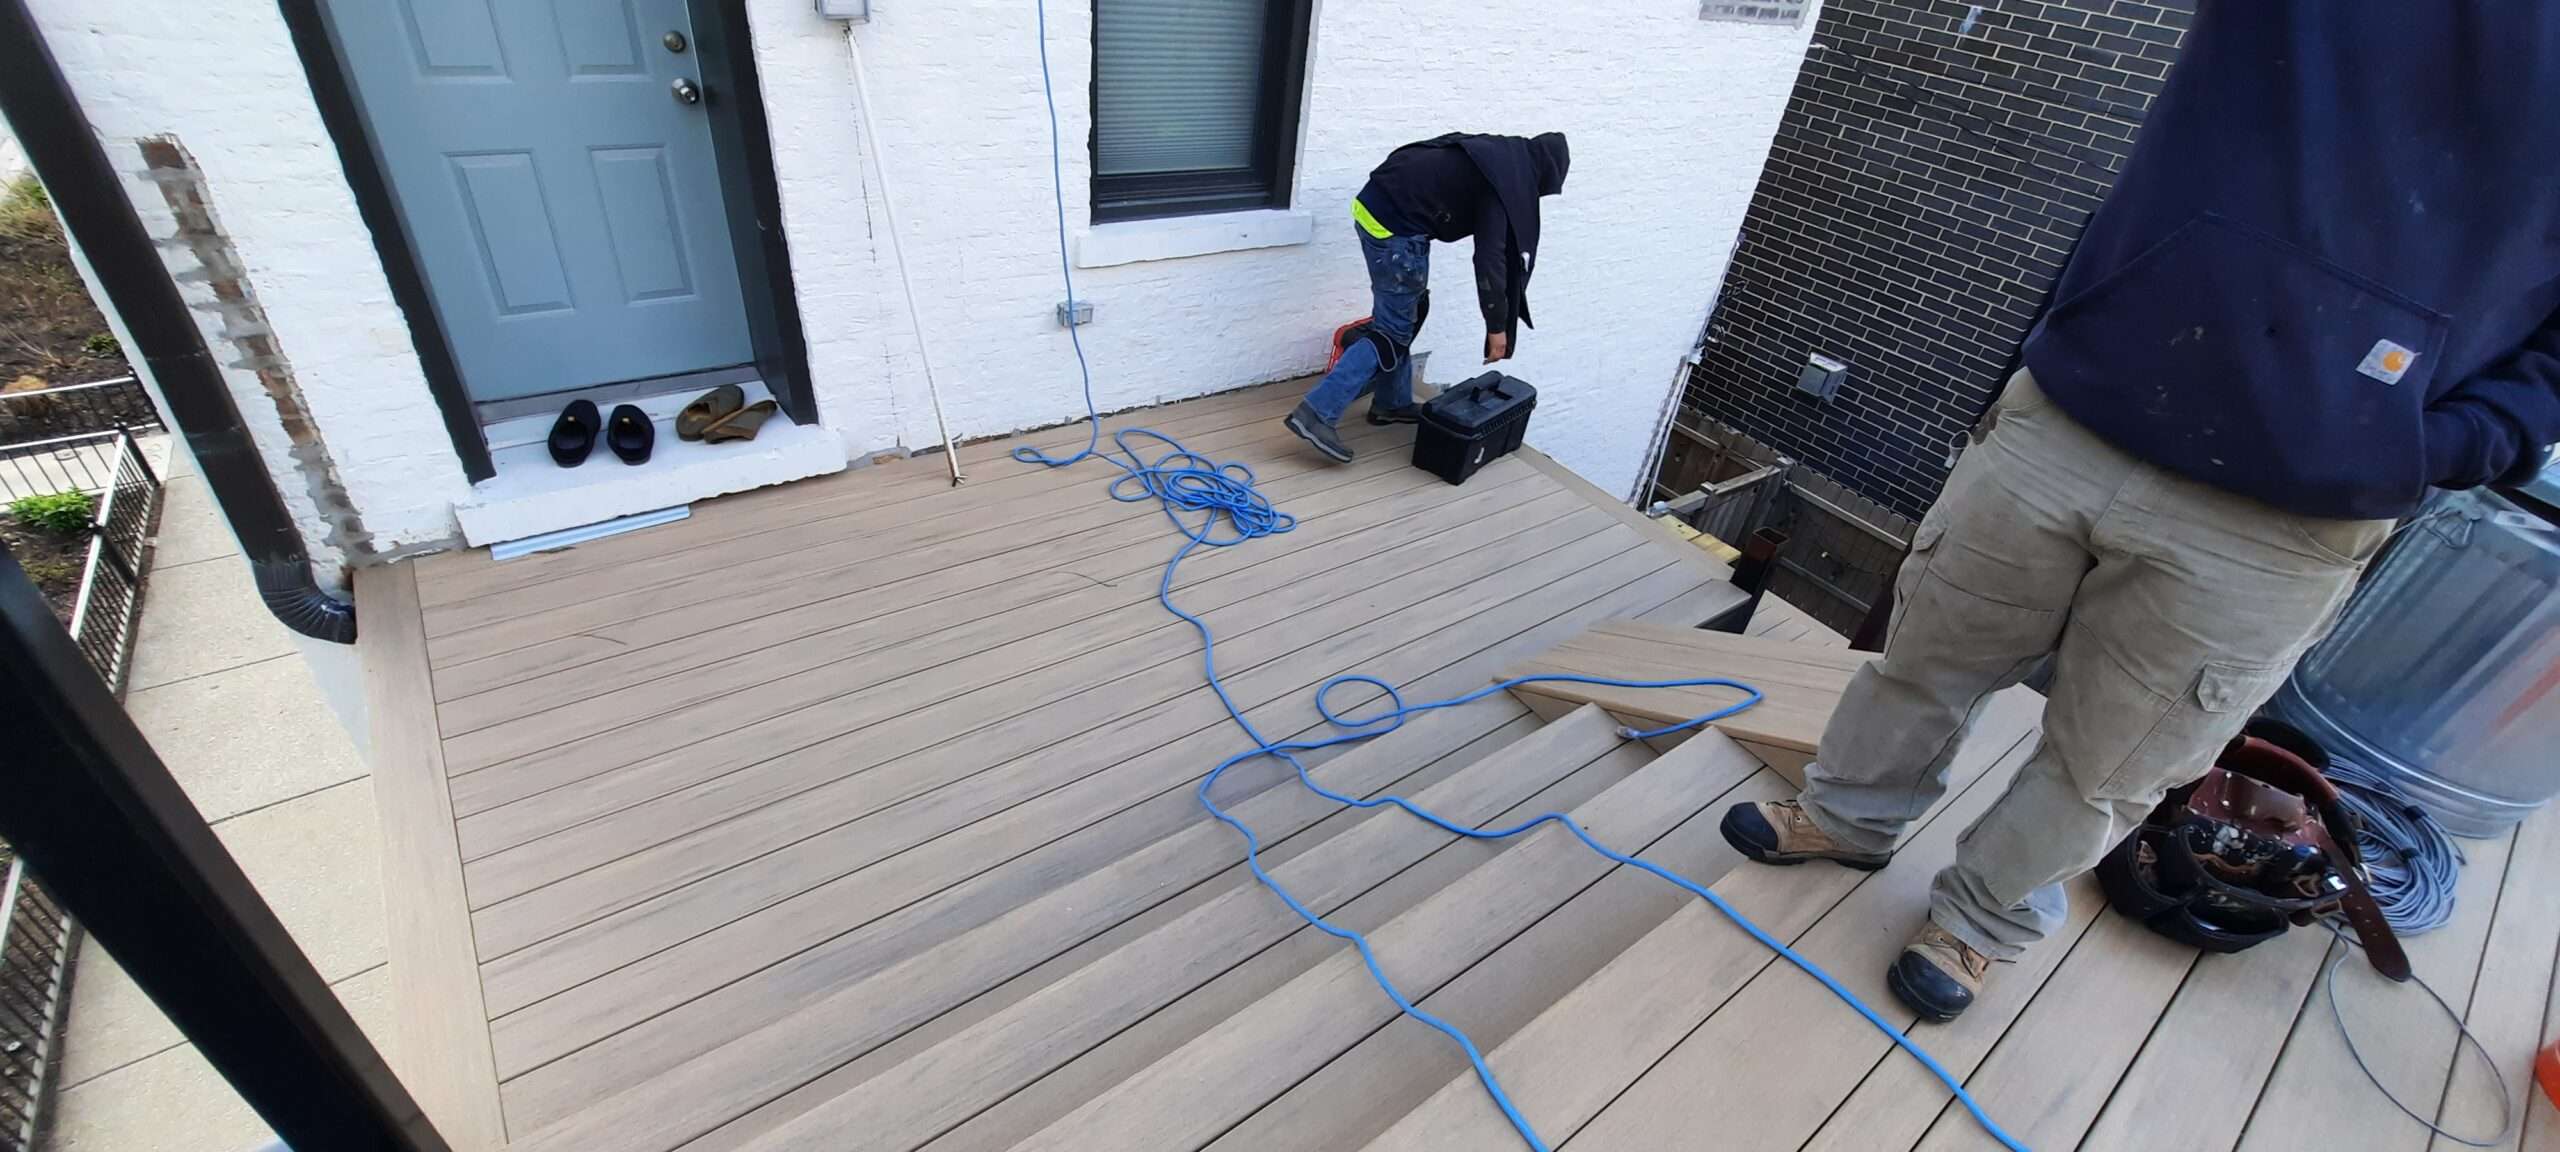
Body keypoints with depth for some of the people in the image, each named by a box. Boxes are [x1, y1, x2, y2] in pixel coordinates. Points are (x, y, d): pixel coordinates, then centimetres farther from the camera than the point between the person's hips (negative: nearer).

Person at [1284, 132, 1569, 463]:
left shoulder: (1494, 153, 18)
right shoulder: (1505, 182, -9)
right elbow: (1490, 256, -14)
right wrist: (1497, 325, -7)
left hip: (1372, 205, 10)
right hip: (1394, 228, -10)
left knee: (1403, 315, 20)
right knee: (1392, 330, -3)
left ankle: (1392, 403, 30)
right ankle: (1317, 413, -10)